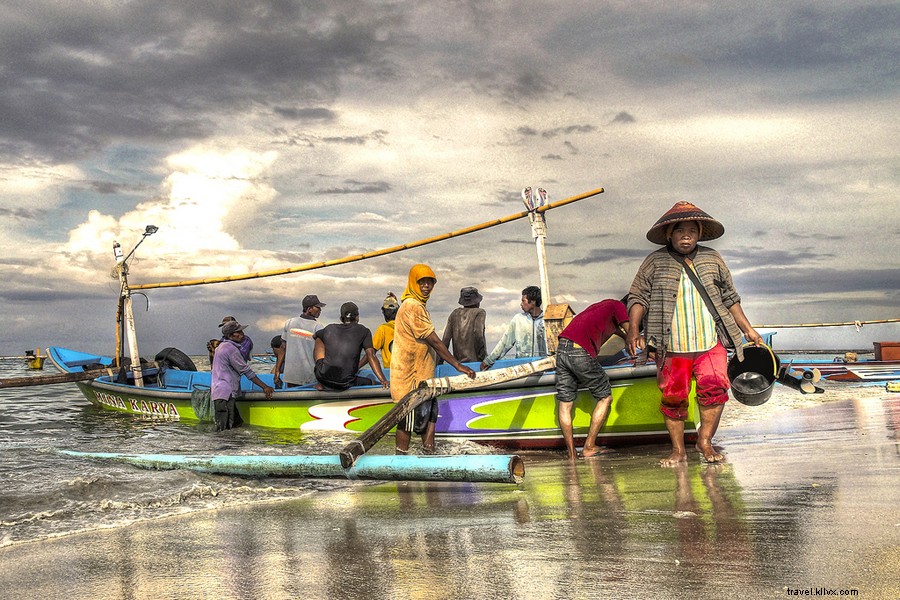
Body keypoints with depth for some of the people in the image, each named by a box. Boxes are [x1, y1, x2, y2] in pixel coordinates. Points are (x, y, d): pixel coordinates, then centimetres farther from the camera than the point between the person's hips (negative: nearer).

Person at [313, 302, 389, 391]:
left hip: (323, 376, -2)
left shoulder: (329, 329, 13)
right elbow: (371, 356, -5)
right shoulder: (363, 331, 6)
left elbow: (314, 336, 35)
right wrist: (383, 381, -10)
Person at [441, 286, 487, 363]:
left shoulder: (455, 314, 13)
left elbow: (445, 339, 7)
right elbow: (478, 334, -12)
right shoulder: (479, 312, 2)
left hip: (458, 361, 5)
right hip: (475, 360, -5)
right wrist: (484, 357, -7)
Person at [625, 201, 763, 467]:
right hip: (671, 348, -1)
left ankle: (705, 440, 1)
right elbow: (638, 296, 2)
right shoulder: (654, 262, 4)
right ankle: (678, 450, 19)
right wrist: (633, 329, -13)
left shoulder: (712, 259, 12)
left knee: (714, 387, -17)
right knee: (673, 397, 3)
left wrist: (748, 329, 20)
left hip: (711, 344, 1)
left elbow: (729, 297, 19)